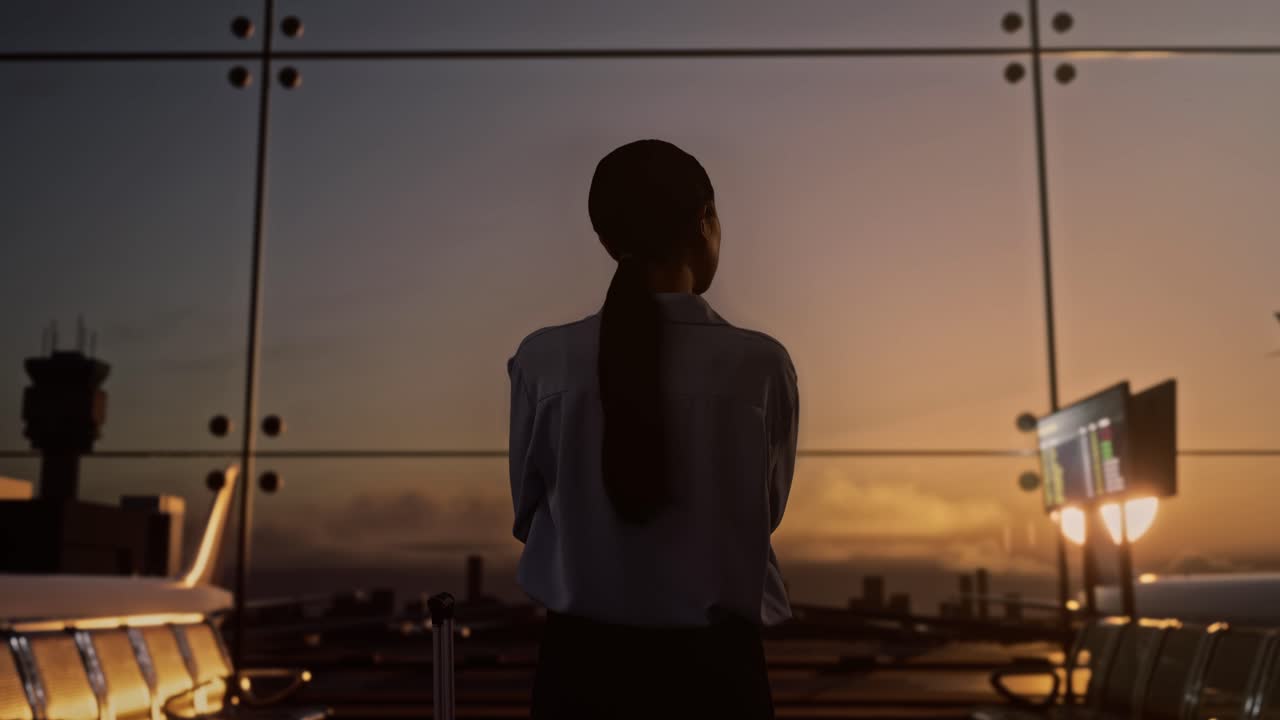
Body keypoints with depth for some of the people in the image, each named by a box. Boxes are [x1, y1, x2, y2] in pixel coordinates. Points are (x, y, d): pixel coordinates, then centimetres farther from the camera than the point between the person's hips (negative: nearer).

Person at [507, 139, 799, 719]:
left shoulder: (544, 360, -9)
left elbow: (528, 511, 4)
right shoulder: (760, 364, -11)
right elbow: (766, 510, 4)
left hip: (582, 663, 1)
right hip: (714, 665, -1)